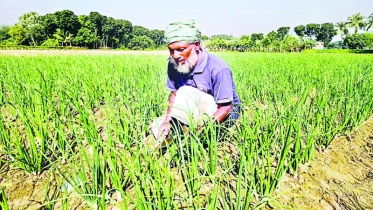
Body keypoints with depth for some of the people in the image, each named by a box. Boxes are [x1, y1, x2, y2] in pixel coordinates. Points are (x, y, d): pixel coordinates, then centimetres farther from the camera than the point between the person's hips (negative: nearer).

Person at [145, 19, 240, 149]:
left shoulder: (217, 69, -26)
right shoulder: (174, 64, -10)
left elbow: (225, 107, -25)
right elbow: (174, 94, -6)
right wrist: (166, 122, -21)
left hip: (223, 115, -5)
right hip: (197, 114, 6)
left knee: (185, 93, -32)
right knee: (155, 127, -7)